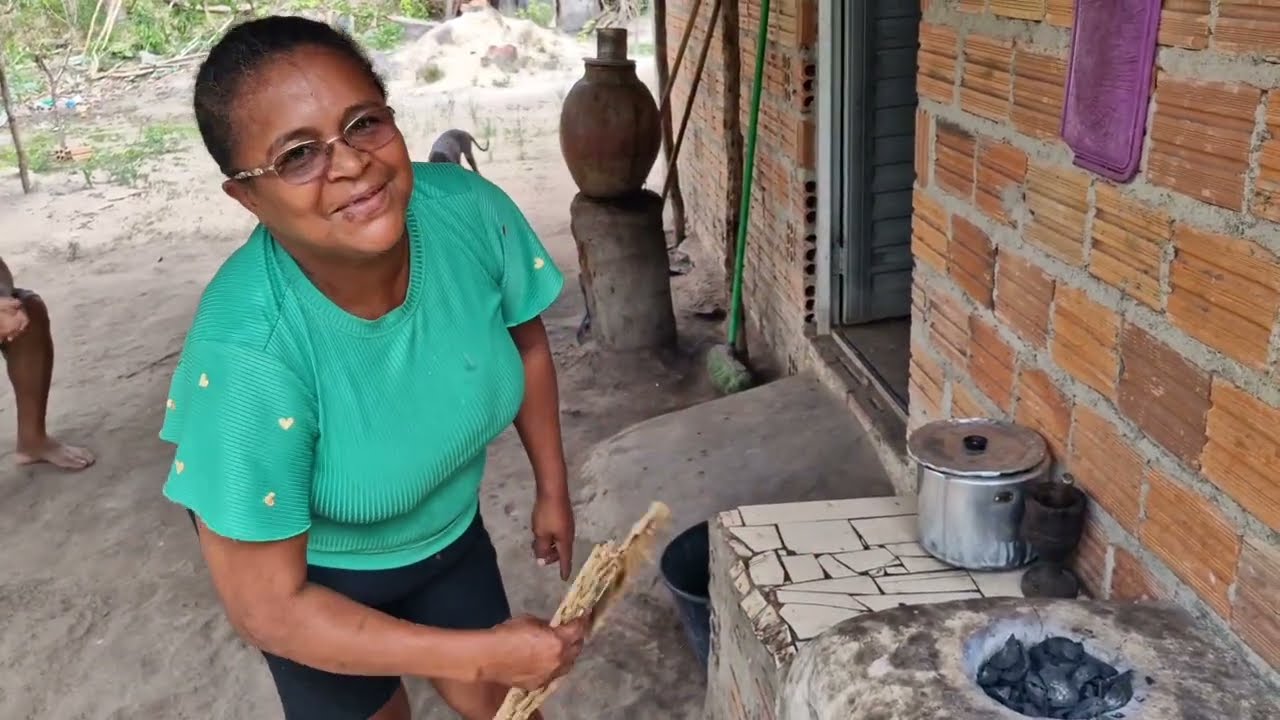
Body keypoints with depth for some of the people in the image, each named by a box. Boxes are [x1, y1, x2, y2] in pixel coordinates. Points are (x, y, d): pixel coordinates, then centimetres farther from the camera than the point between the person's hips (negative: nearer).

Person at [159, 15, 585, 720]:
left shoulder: (471, 211, -27)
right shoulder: (246, 353, -39)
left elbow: (526, 342, -4)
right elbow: (266, 608, -28)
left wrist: (552, 489, 4)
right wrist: (482, 653, -24)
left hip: (450, 530, 3)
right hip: (319, 578, -3)